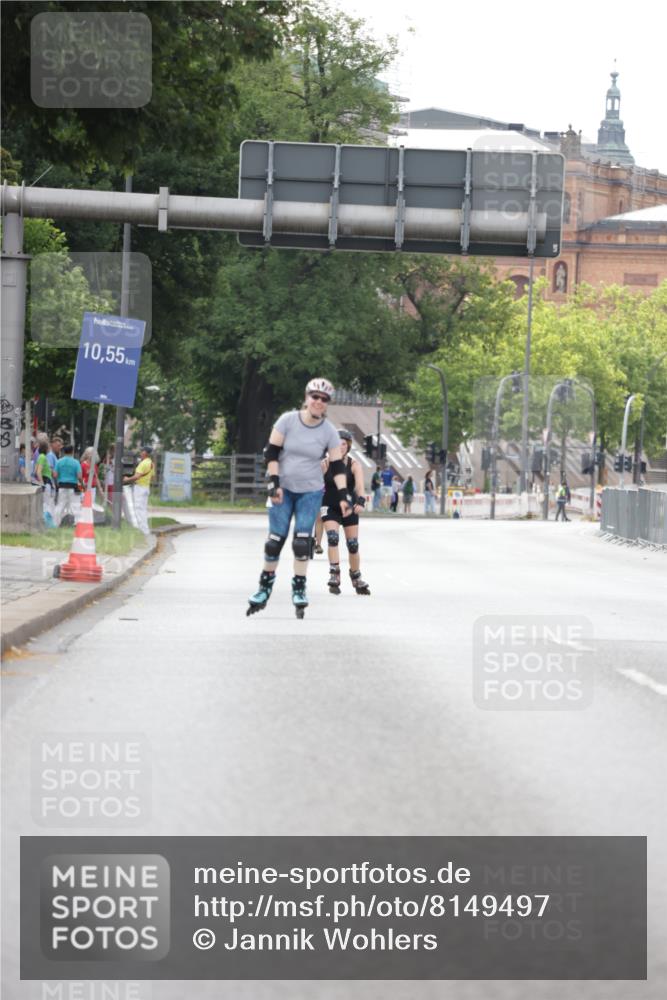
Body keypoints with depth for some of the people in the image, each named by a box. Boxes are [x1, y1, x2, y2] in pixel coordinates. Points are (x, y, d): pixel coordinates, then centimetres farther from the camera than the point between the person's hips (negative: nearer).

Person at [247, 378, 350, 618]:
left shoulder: (329, 431, -6)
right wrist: (274, 483, -15)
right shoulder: (287, 421, -9)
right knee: (275, 539, -2)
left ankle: (299, 589, 5)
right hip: (283, 489, 0)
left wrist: (343, 496, -12)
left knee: (302, 540, -6)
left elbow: (337, 466, -3)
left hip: (310, 492, 1)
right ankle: (265, 587, 12)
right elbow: (271, 453, -7)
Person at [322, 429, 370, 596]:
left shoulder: (354, 465, -9)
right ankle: (334, 577, -19)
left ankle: (357, 579, 23)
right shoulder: (326, 464, -8)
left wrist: (361, 502, -41)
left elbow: (359, 485, -24)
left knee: (353, 544, 3)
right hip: (330, 507, -1)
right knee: (332, 537, -22)